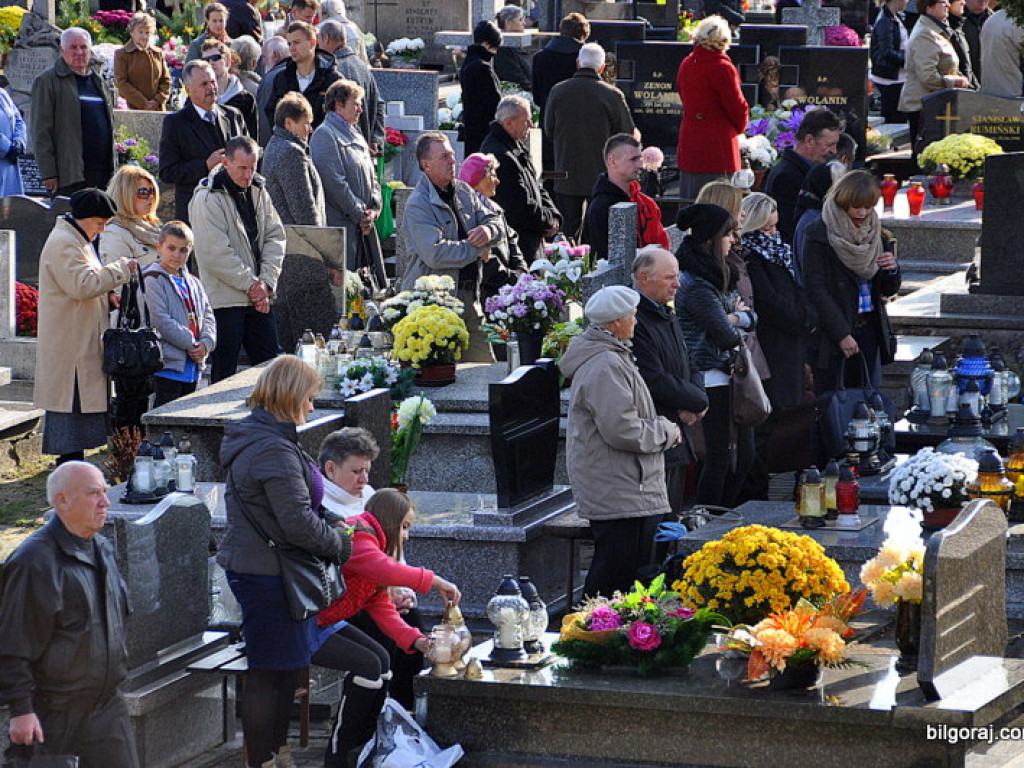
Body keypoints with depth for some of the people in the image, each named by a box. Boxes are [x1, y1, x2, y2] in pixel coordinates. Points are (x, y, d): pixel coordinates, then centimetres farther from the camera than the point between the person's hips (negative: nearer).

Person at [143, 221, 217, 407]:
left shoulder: (193, 283, 18)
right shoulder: (153, 281, -6)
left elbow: (208, 316, 14)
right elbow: (161, 320, -15)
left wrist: (206, 343, -6)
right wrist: (191, 344, -14)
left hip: (193, 366, 8)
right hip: (168, 364, -8)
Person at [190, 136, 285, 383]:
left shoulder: (258, 191, 10)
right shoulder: (207, 199, -13)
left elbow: (275, 236, 9)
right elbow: (215, 254, -17)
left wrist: (266, 282, -5)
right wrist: (251, 284, -13)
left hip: (258, 297, 7)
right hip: (225, 300, -7)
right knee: (224, 373, -1)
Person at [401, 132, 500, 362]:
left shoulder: (464, 192, 13)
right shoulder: (418, 205, -12)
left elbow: (494, 221, 15)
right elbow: (435, 254, -23)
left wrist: (488, 230, -10)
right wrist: (477, 249, -12)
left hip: (469, 298, 8)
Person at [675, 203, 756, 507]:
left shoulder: (719, 276, 14)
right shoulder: (695, 285, -18)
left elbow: (751, 318, 12)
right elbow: (727, 335, -20)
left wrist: (734, 317, -9)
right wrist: (737, 320, 1)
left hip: (730, 375, 10)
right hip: (711, 377, -10)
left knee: (744, 455, 14)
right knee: (720, 458, -4)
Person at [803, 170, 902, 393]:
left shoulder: (875, 235, 12)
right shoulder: (819, 235, -6)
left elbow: (889, 290, 18)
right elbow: (816, 290, -12)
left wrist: (892, 269, -6)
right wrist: (841, 334, -16)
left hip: (870, 329, 5)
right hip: (831, 333, -5)